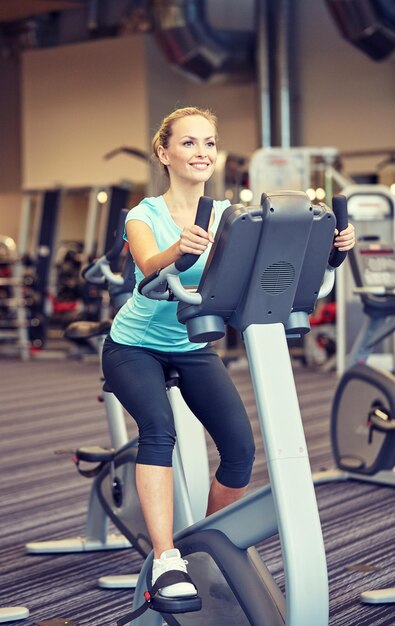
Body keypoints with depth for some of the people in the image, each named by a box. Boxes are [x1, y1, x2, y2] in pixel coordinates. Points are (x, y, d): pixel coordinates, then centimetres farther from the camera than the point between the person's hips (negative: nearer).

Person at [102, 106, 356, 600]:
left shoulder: (228, 215, -6)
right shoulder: (145, 215, -15)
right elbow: (150, 267, -37)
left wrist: (327, 246, -41)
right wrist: (179, 249, -60)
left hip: (192, 347, 3)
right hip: (135, 345, -3)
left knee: (240, 447, -12)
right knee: (159, 429, -30)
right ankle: (166, 559, -27)